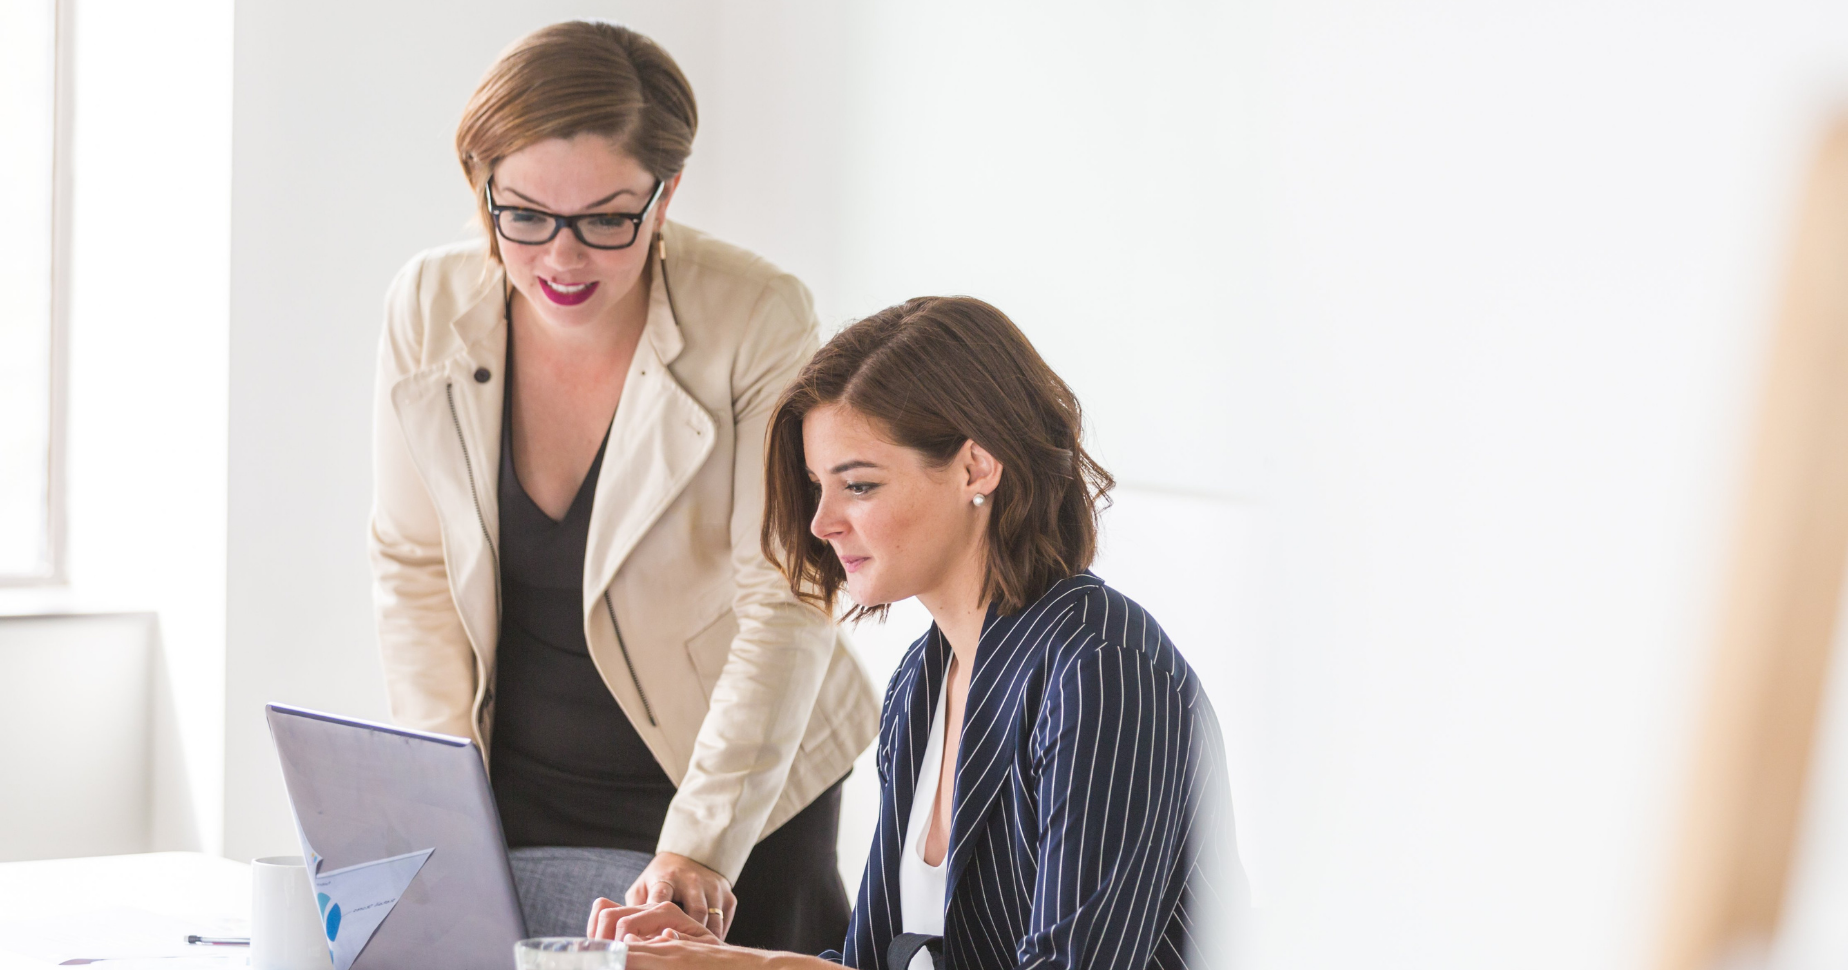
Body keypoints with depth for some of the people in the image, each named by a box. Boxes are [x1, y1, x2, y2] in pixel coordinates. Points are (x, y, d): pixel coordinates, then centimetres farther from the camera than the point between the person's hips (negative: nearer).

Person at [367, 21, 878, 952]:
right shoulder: (428, 309, -8)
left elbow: (786, 605, -19)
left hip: (732, 801, -2)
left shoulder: (757, 319, -18)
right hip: (516, 796, 3)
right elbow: (411, 567, 1)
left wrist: (695, 845, -25)